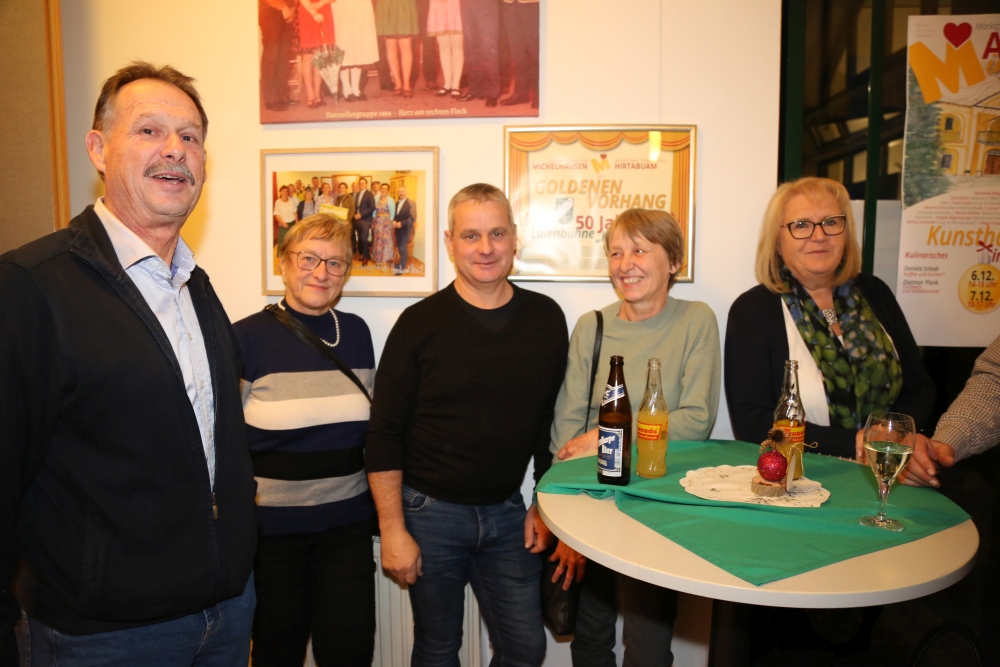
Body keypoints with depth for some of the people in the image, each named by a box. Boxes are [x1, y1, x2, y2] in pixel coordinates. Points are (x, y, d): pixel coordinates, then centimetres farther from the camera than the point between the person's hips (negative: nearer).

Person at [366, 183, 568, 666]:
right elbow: (383, 435, -8)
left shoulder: (546, 318, 0)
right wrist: (392, 530, -10)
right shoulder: (420, 323, -9)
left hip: (508, 512, 3)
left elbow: (551, 420, 8)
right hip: (431, 513, -2)